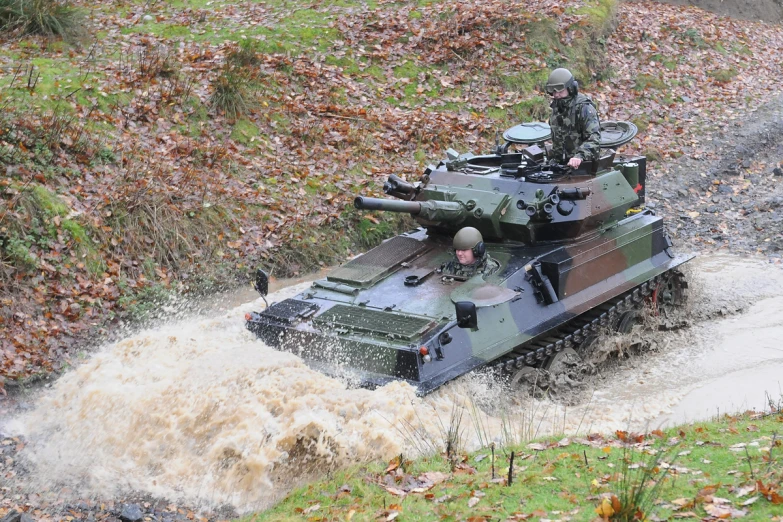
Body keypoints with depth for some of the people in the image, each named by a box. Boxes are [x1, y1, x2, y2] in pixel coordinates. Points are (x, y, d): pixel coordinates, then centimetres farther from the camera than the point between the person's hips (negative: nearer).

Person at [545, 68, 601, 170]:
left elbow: (594, 139, -25)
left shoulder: (584, 108, -15)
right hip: (560, 163, 6)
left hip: (582, 164, -6)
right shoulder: (556, 107, 11)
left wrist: (580, 156, -41)